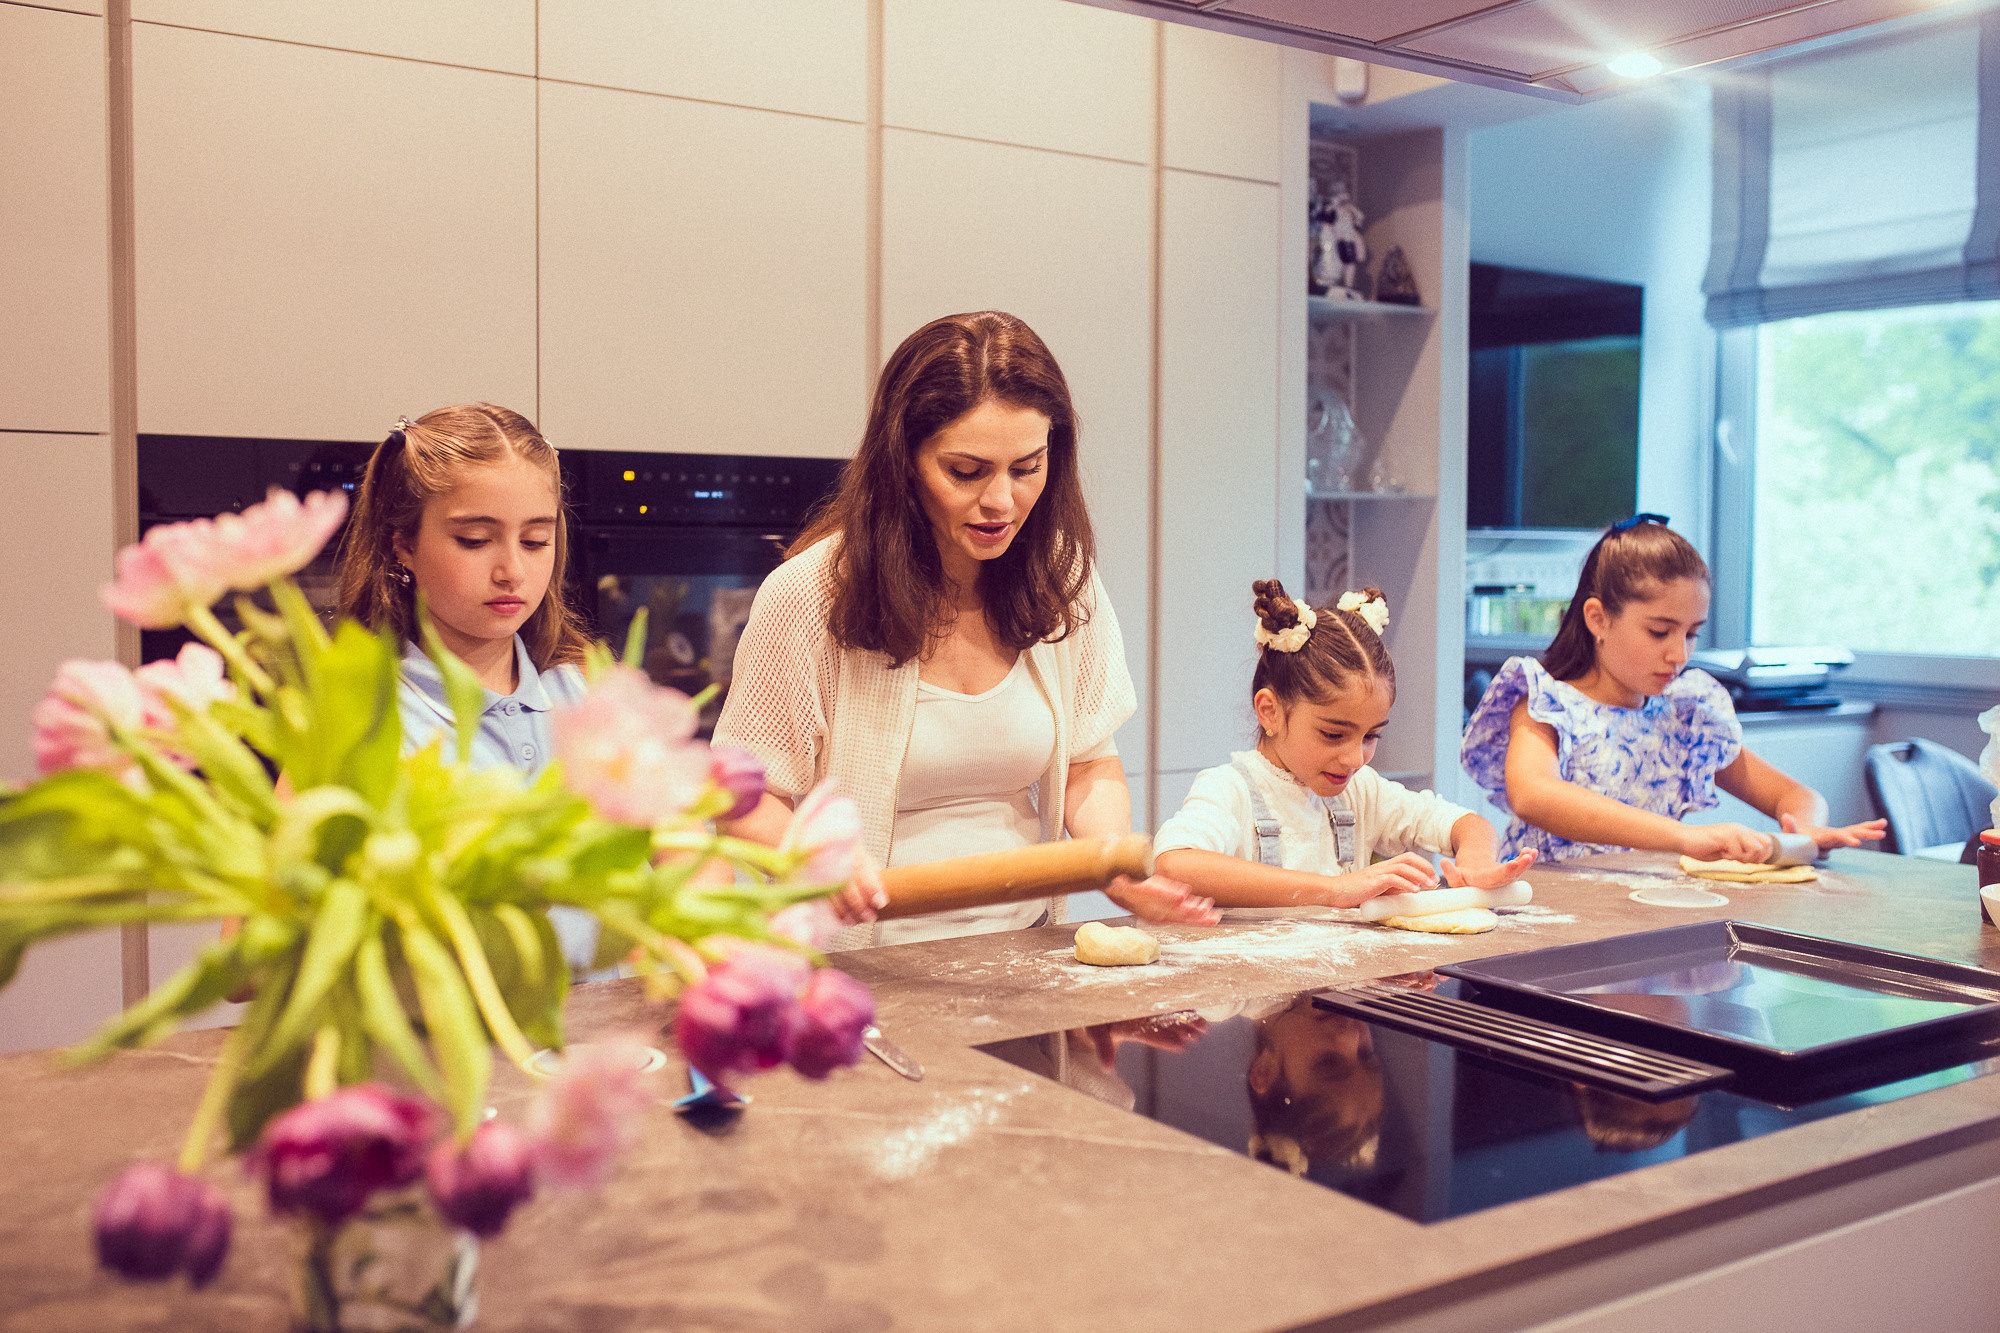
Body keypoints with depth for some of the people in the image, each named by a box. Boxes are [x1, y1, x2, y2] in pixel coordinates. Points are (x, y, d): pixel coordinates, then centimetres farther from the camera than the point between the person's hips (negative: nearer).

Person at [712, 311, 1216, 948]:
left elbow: (1091, 766, 11)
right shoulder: (811, 594, -10)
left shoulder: (1064, 581, 3)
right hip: (872, 962, -3)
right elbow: (748, 795, -3)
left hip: (1024, 951, 3)